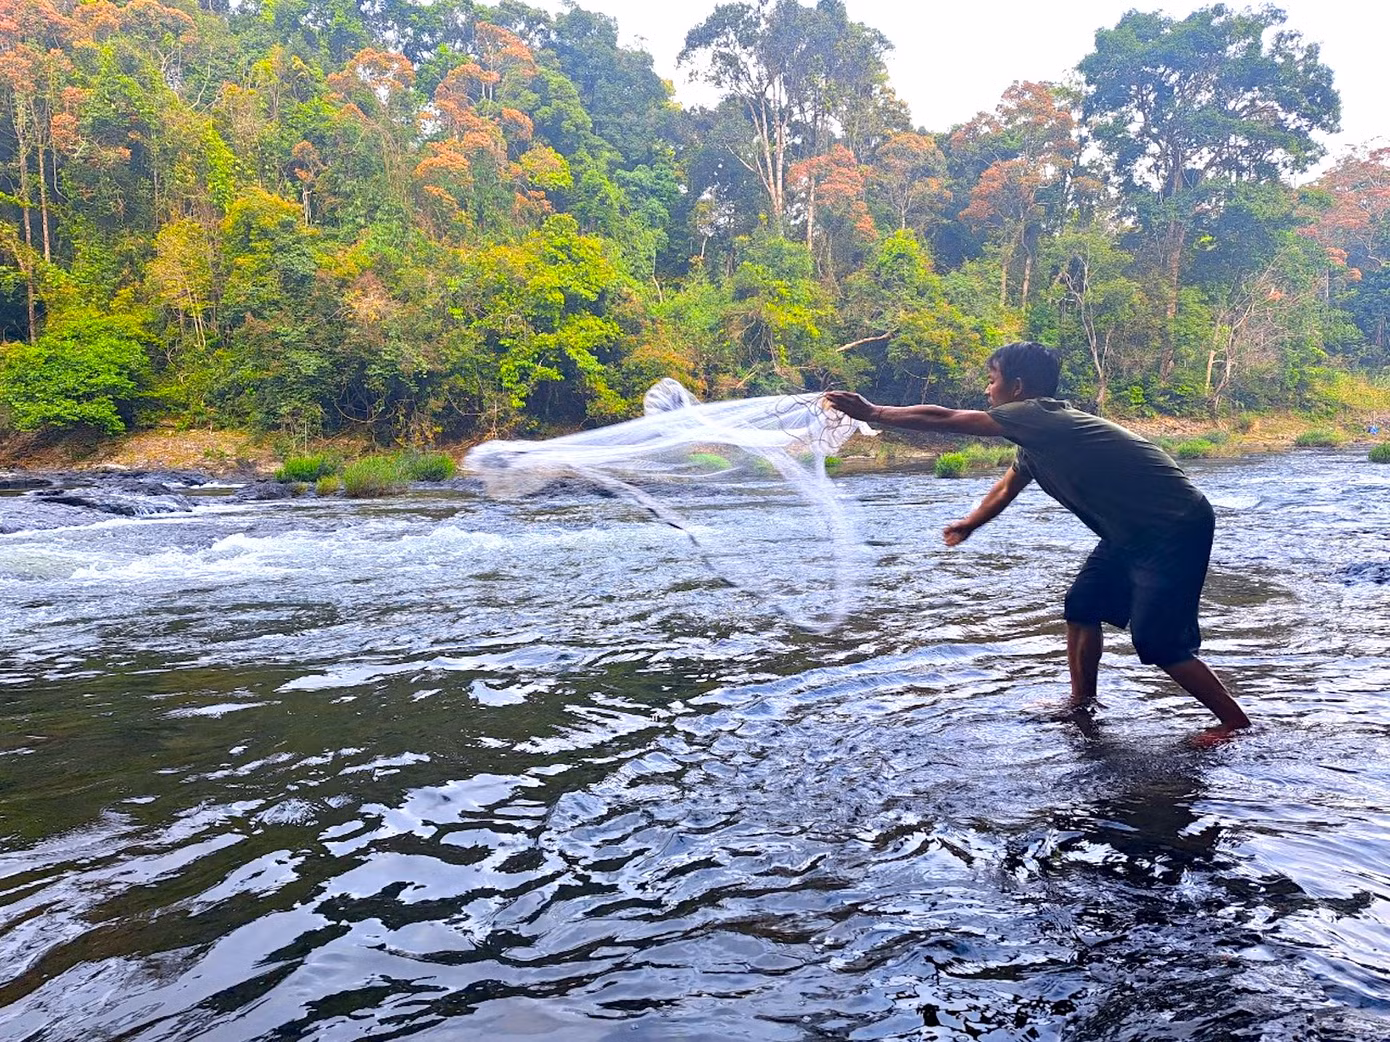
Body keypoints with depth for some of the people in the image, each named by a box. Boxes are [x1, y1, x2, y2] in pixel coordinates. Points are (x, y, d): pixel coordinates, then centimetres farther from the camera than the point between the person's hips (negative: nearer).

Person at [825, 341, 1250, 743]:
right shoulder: (1037, 437, 10)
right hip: (1133, 533, 10)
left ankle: (1236, 722, 3)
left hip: (1175, 531, -10)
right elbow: (1007, 487, 29)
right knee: (1082, 607, 13)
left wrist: (870, 412, -11)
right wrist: (968, 524, 37)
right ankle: (1081, 703, 25)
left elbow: (943, 419, -17)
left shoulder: (1039, 416, -19)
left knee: (1157, 641, -10)